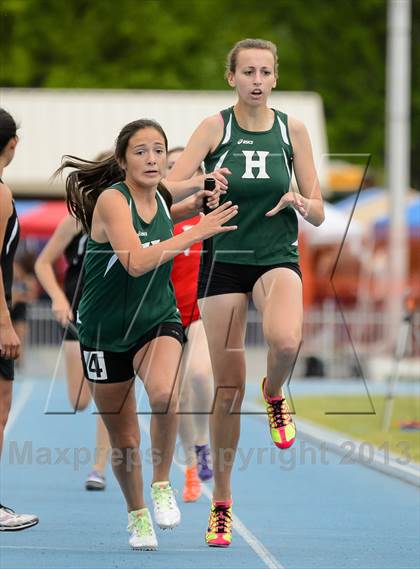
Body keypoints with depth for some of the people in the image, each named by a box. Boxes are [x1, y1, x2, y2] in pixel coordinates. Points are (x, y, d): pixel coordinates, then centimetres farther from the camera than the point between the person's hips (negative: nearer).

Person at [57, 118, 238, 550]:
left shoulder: (161, 198, -3)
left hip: (158, 321, 3)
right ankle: (137, 516, 33)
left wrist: (201, 186, 10)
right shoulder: (111, 199, -21)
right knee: (124, 442, 7)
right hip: (105, 332, -3)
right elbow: (136, 262, -35)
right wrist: (196, 233, -36)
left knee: (164, 393, -30)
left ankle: (162, 485, -9)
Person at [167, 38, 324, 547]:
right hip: (224, 260, 0)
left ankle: (274, 394, 2)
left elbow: (317, 214, 7)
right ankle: (221, 503, 15)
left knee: (285, 339, -34)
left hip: (277, 258, 0)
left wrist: (300, 201, -16)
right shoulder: (215, 128, -2)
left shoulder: (292, 129, 4)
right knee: (228, 388, 0)